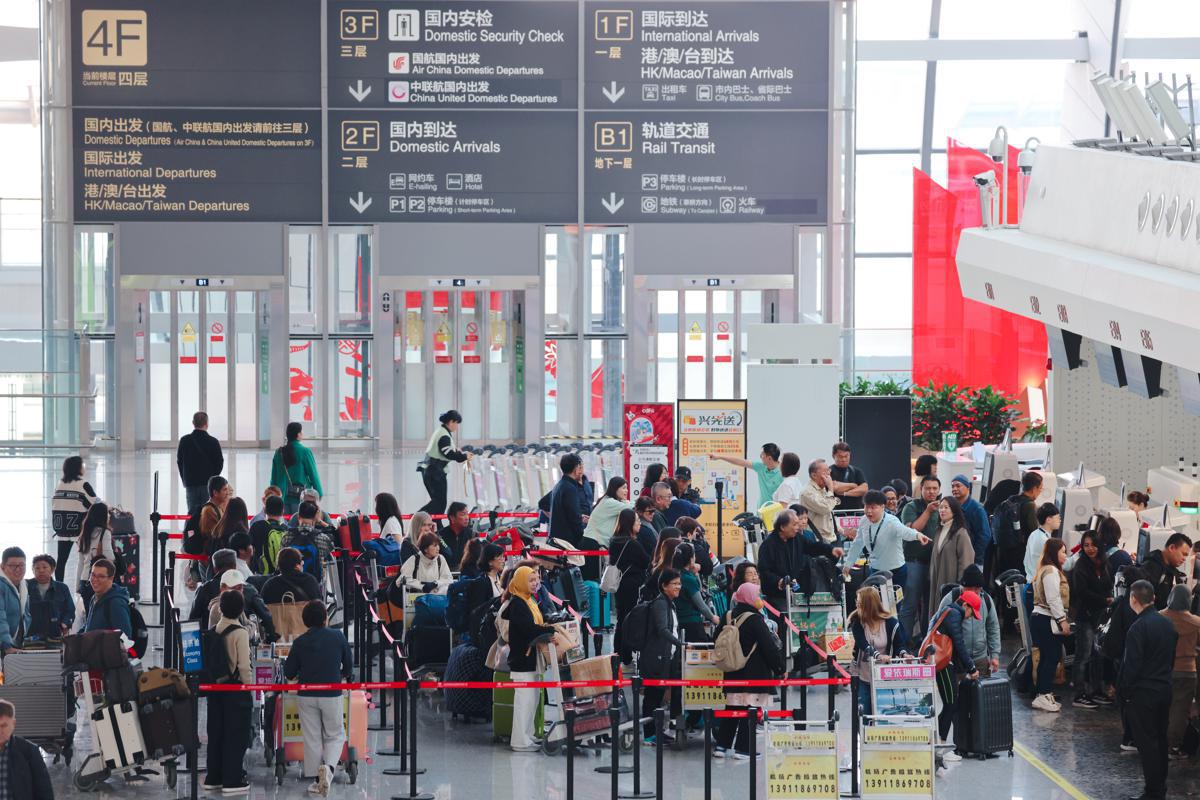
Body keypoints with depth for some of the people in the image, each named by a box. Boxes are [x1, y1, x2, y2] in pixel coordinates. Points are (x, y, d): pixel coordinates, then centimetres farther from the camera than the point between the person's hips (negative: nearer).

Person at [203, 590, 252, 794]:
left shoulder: (213, 631, 3)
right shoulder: (240, 633, -14)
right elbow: (244, 665, -17)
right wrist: (250, 686, -6)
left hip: (215, 686, 6)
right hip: (236, 688, -6)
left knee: (216, 732, 14)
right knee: (235, 735, 1)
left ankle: (213, 777, 22)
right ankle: (232, 781, 3)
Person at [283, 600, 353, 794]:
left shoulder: (300, 641, -4)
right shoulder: (337, 636, -5)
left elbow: (288, 672, -1)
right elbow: (349, 665, 5)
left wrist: (296, 676, 23)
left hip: (307, 696, 1)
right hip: (331, 695, -1)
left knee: (312, 738, 10)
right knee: (335, 735, 11)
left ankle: (317, 780, 10)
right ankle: (328, 766, -16)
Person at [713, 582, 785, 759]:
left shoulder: (729, 617, 7)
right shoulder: (754, 619, -15)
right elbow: (769, 647, -15)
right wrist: (780, 667, -5)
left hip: (733, 673, 7)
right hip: (754, 674, -7)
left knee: (731, 709, 14)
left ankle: (721, 746, 13)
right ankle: (743, 749, -6)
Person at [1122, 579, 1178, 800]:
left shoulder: (1139, 627, -18)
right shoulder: (1167, 624, 6)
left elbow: (1132, 664, -19)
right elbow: (1172, 658, 13)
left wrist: (1123, 690, -9)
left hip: (1142, 692, -8)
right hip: (1165, 689, 8)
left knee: (1147, 743, -3)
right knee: (1160, 740, 15)